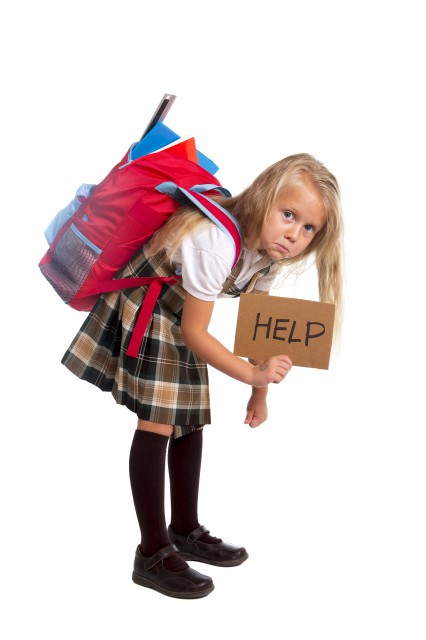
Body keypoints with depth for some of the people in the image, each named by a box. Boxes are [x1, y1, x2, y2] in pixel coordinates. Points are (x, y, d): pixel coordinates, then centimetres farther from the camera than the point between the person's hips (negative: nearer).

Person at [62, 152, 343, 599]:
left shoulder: (268, 249, -9)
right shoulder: (217, 241, -36)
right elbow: (194, 331, -29)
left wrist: (260, 394, 4)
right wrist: (253, 373, -34)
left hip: (179, 319, 9)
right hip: (142, 309, -9)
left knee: (190, 422, 13)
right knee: (156, 424, -12)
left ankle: (185, 530, 28)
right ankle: (153, 553, -3)